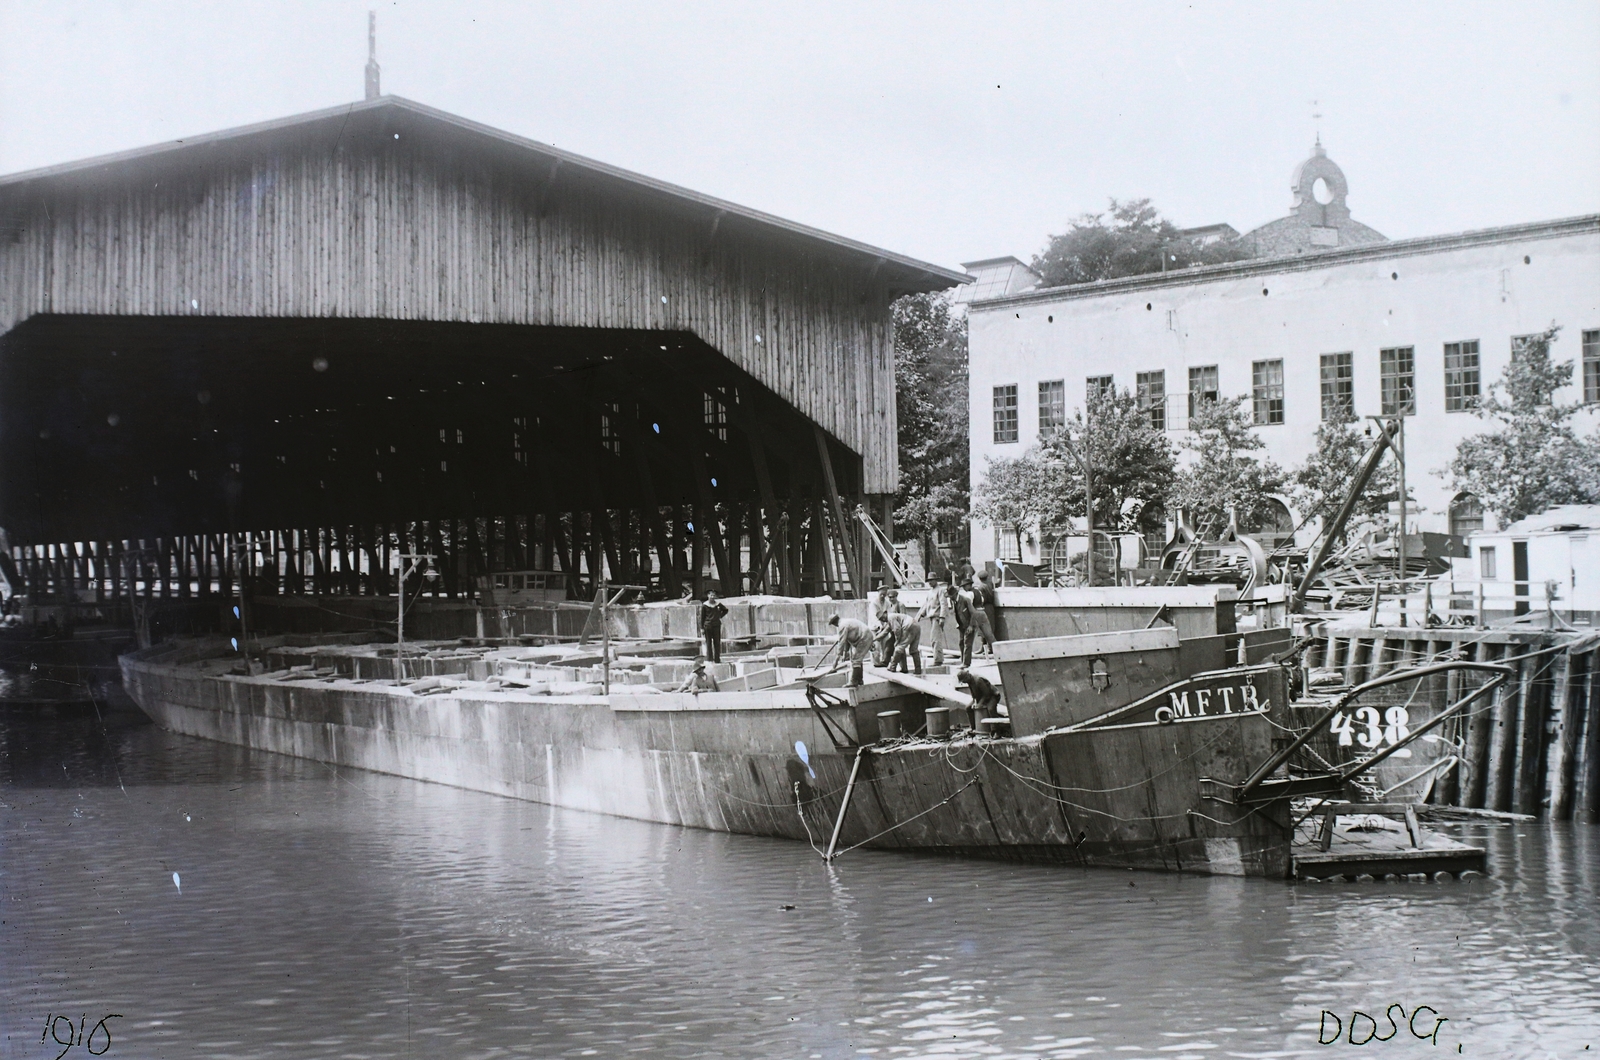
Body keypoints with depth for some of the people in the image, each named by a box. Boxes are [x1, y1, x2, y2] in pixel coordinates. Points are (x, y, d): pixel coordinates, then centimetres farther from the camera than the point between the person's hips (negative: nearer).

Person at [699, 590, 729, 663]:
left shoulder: (718, 604, 3)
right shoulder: (704, 605, -3)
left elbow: (725, 610, 21)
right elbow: (702, 617, 1)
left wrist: (720, 616, 7)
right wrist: (701, 628, -2)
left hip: (716, 625, 2)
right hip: (707, 626, -2)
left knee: (717, 643, 3)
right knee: (708, 643, -1)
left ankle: (717, 659, 10)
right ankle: (709, 659, 1)